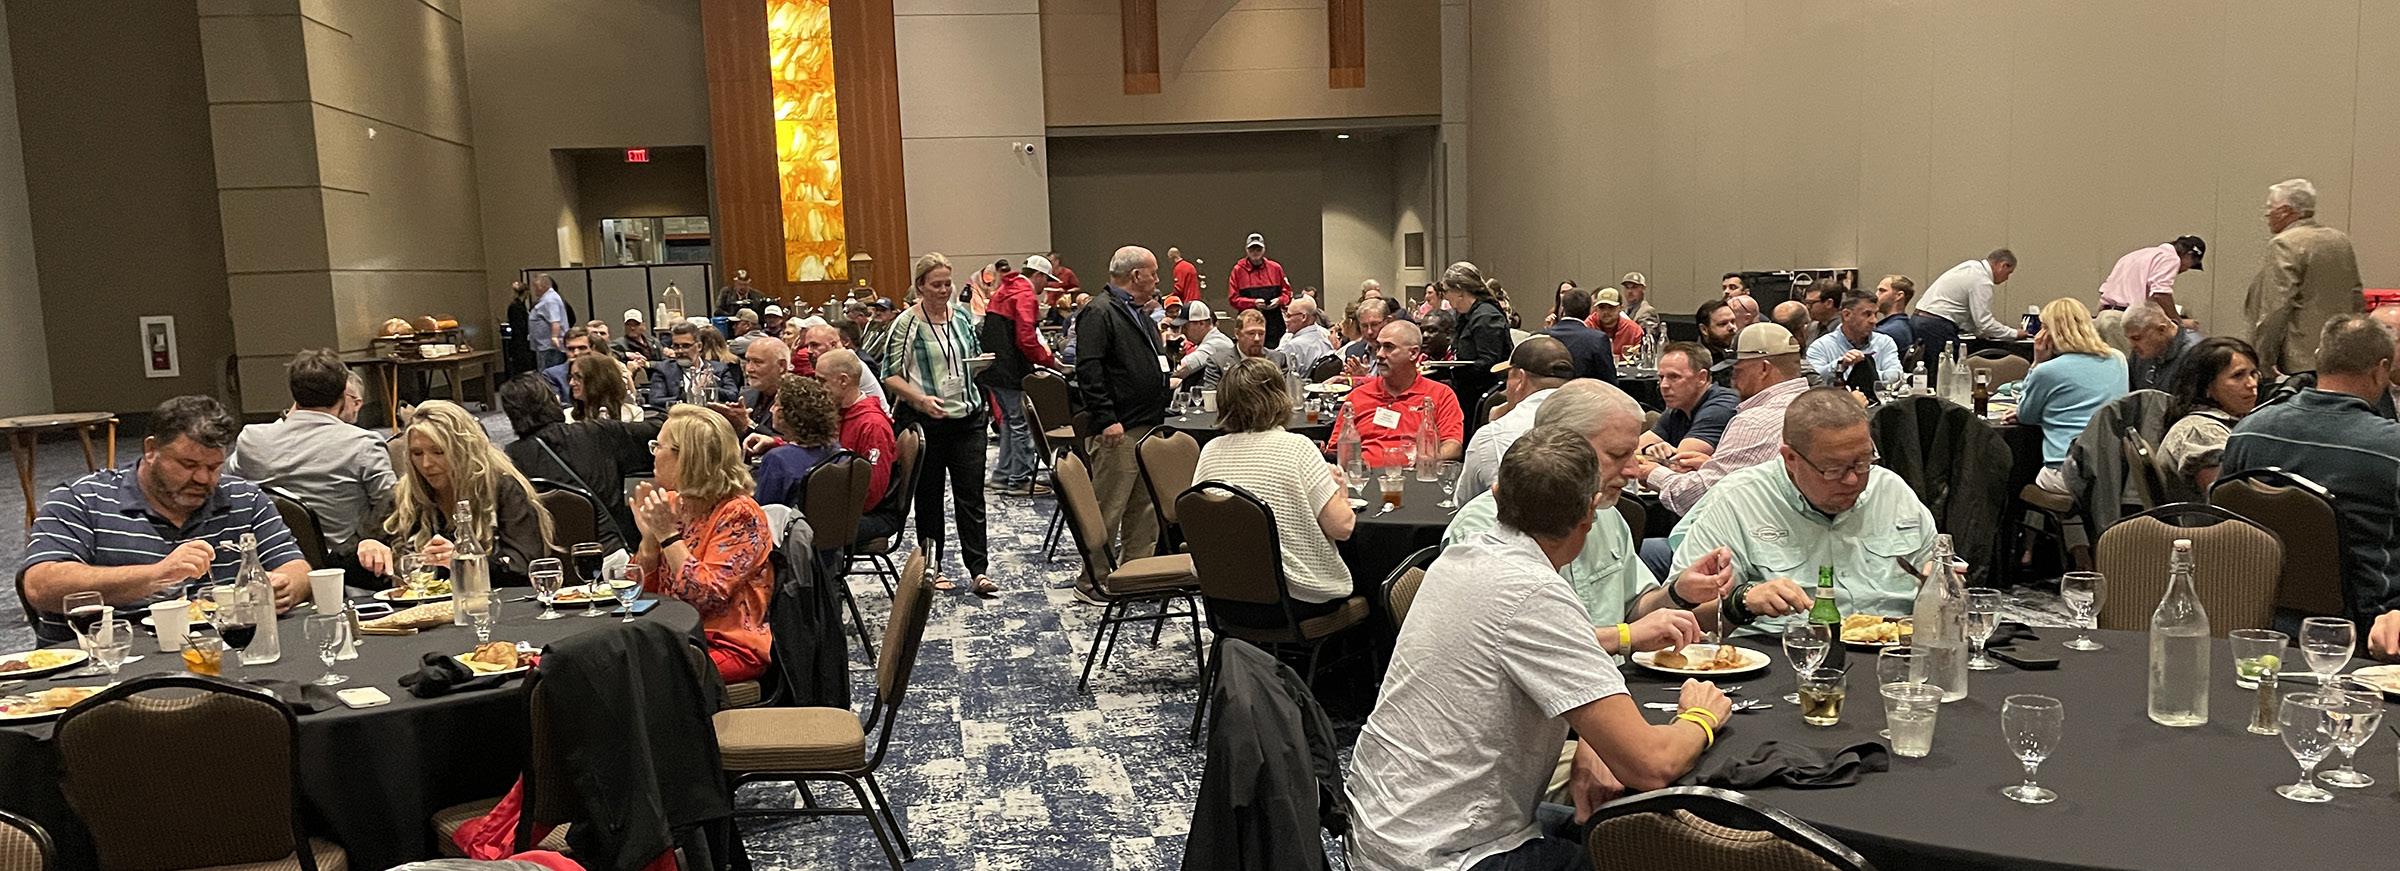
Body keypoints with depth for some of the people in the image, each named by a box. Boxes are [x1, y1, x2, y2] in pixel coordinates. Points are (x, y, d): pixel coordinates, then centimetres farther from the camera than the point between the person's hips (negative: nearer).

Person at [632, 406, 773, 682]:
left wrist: (668, 534, -19)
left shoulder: (739, 515, -12)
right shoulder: (672, 503, 9)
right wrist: (649, 535, -5)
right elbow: (641, 589, 11)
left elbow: (706, 595, -21)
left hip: (729, 646, -7)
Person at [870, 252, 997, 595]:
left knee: (971, 493, 0)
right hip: (925, 421, -3)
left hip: (968, 416, 3)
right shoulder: (906, 323, -7)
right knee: (928, 496, 9)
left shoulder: (962, 316, 7)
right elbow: (890, 376, -7)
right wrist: (921, 398, -21)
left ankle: (979, 569, 2)